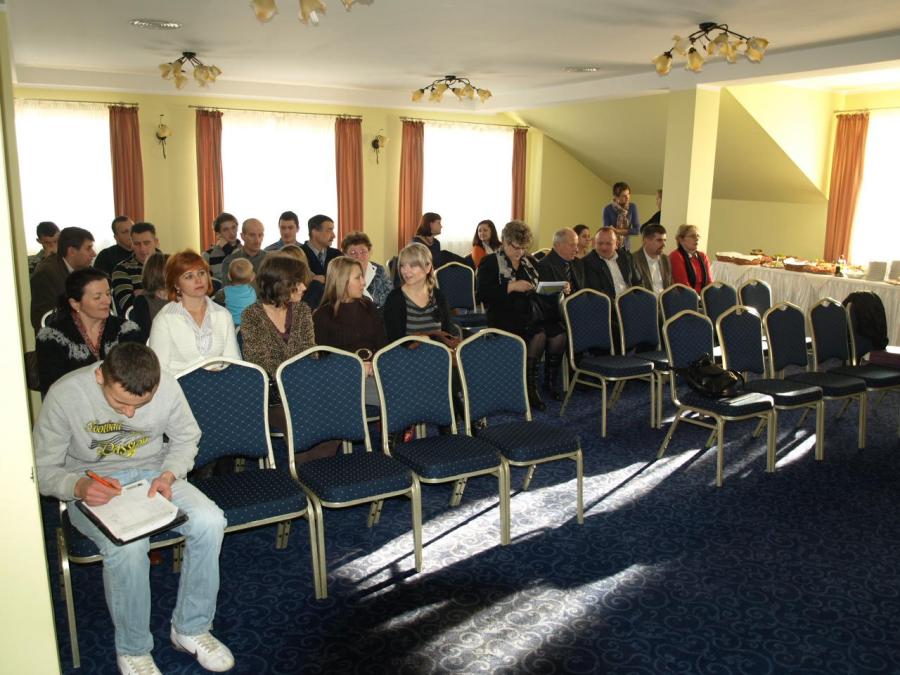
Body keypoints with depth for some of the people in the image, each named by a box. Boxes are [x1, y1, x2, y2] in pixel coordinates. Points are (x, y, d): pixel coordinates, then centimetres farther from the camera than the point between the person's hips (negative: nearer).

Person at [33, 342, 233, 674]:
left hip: (151, 473, 3)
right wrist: (79, 486, -29)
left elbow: (187, 438, 3)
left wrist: (169, 475, -15)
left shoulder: (167, 386, -16)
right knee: (128, 546, -33)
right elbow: (43, 469, -9)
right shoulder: (64, 395, -21)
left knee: (210, 522, -24)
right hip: (93, 489, -2)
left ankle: (190, 628, -2)